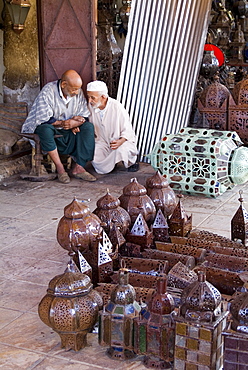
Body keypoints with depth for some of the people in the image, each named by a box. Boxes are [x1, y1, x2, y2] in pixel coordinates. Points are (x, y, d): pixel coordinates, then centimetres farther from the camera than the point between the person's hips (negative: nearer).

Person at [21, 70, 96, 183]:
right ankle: (60, 168, -29)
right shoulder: (48, 91, -17)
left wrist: (75, 123, -22)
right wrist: (63, 123, -24)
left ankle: (78, 167, -23)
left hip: (67, 133, 5)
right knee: (46, 129, -39)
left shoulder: (78, 93, 0)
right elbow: (43, 119, -23)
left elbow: (85, 116, -1)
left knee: (88, 126, -18)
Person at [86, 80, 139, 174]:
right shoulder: (91, 106, -4)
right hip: (102, 143, 3)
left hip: (122, 142, -3)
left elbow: (127, 132, -13)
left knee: (120, 150, -37)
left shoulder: (117, 107, -17)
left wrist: (120, 142, -34)